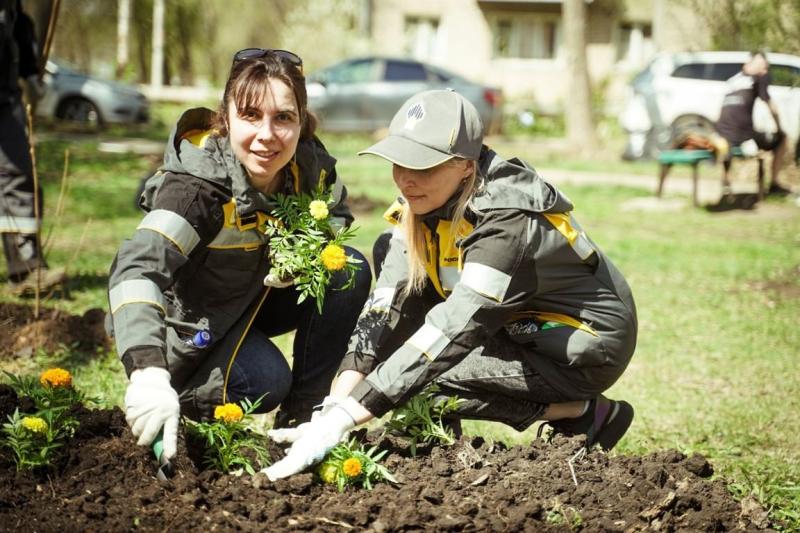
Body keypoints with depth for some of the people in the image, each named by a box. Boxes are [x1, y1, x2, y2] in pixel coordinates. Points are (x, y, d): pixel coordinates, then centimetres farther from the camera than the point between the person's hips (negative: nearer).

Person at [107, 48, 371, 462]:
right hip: (192, 319, -6)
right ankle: (181, 393, 4)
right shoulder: (197, 183, -35)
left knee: (350, 272, -16)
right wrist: (148, 374, -63)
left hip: (260, 292, 6)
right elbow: (136, 269, -48)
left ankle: (302, 413, -3)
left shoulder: (309, 164, -17)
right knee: (265, 382, -29)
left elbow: (337, 217, 5)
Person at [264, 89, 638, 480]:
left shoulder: (509, 220, -32)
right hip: (523, 326, 8)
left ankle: (584, 414, -8)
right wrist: (334, 406, -28)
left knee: (423, 374, -24)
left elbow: (452, 330, -40)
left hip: (588, 348, -8)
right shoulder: (426, 202, -9)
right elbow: (387, 304, -15)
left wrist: (342, 420, -44)